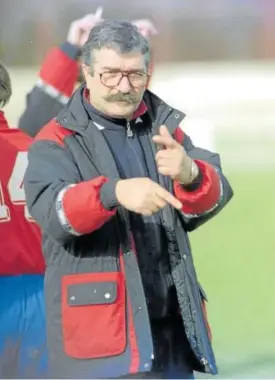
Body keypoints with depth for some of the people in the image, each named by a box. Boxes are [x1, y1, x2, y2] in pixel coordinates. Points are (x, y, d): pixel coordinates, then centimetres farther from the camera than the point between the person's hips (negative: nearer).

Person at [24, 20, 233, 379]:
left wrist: (189, 175, -27)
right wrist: (114, 192, -39)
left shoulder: (165, 130, 13)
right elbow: (50, 208, -20)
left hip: (170, 326, 5)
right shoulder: (57, 141, -1)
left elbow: (214, 195, -2)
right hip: (96, 335, -5)